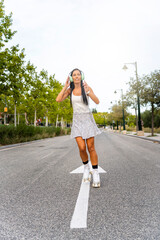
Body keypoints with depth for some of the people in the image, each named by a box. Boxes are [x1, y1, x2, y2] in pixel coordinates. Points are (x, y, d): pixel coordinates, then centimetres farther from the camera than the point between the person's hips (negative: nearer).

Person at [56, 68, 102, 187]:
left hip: (87, 119, -2)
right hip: (77, 121, 2)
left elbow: (97, 101, -14)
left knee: (91, 148, -5)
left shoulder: (87, 87, -2)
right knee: (82, 148, -11)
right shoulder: (70, 90, 7)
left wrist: (87, 91, -25)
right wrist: (65, 86, -7)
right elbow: (58, 99, -8)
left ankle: (96, 174, 7)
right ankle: (86, 167, 18)